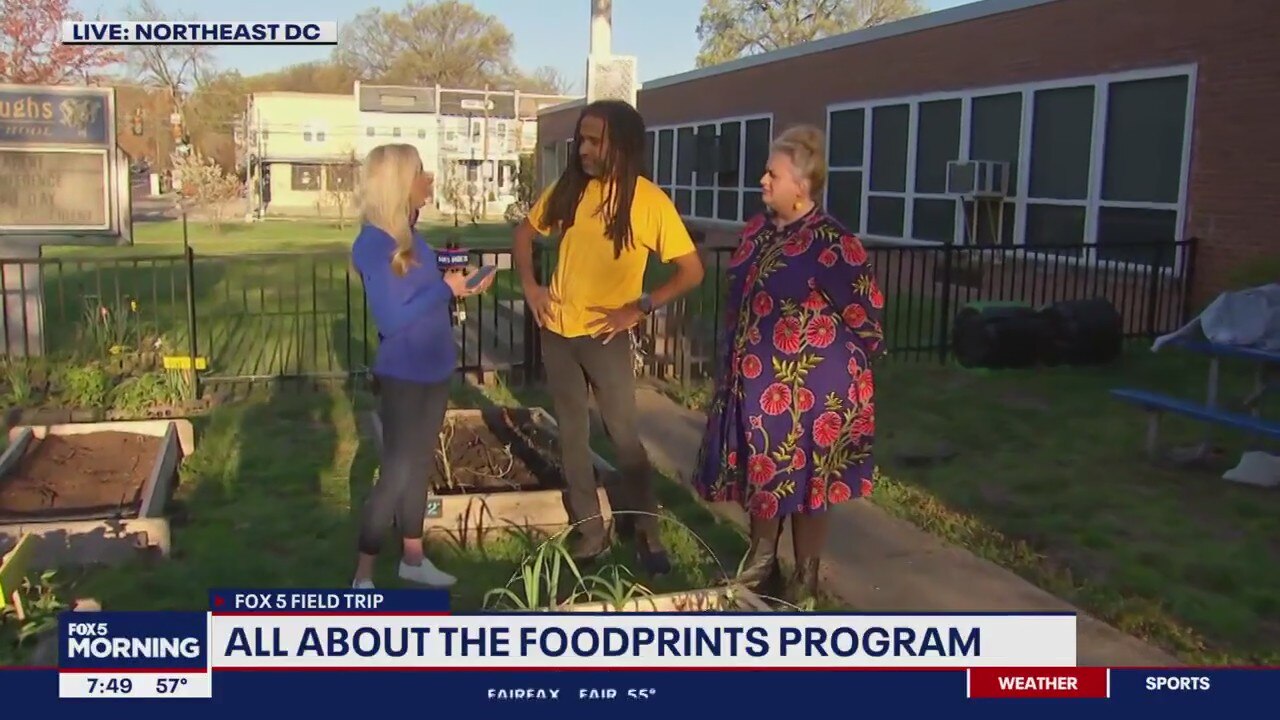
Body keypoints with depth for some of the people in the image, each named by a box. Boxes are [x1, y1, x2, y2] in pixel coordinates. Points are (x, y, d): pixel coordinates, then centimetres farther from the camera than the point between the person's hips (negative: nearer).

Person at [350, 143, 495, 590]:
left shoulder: (407, 236, 6)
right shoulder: (374, 244, -20)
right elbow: (390, 318, -24)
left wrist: (461, 289, 0)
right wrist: (445, 289, -17)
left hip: (432, 370, 8)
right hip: (403, 377, -8)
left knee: (419, 467, 17)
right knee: (396, 473, -2)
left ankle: (413, 559, 32)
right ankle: (362, 577, 11)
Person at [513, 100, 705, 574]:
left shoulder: (649, 201, -12)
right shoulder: (568, 189, 1)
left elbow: (692, 271, -9)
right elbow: (525, 232, 16)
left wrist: (639, 308, -14)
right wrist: (530, 286, 3)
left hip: (606, 337, -4)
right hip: (557, 332, 4)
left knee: (624, 436, 3)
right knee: (572, 436, 11)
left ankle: (645, 532, 19)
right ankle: (589, 530, 24)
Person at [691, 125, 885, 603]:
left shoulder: (831, 244, -18)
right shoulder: (759, 230, 7)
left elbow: (864, 313, -14)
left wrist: (841, 364, -5)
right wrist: (733, 364, 17)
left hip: (807, 386, -7)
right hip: (755, 380, 7)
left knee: (804, 478, 6)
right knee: (761, 474, 18)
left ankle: (805, 581, 24)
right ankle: (761, 565, 36)